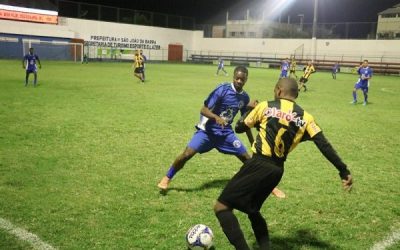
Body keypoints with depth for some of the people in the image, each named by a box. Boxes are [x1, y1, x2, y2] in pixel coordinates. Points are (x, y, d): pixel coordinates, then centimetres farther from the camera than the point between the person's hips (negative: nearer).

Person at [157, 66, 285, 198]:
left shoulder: (245, 97, 0)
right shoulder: (222, 89, -17)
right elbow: (203, 110, -19)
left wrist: (253, 143, 14)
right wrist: (217, 117, -38)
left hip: (226, 132, 4)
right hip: (208, 130, -4)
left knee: (247, 158, 2)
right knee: (187, 154, -20)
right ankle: (166, 179, 3)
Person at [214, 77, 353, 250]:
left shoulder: (265, 106, -1)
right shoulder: (305, 118, 7)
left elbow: (239, 128, 8)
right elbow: (324, 146, -1)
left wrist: (249, 112, 27)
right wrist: (344, 171, 2)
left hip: (259, 165, -6)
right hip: (277, 171, 6)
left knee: (221, 206, -1)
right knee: (252, 210, 27)